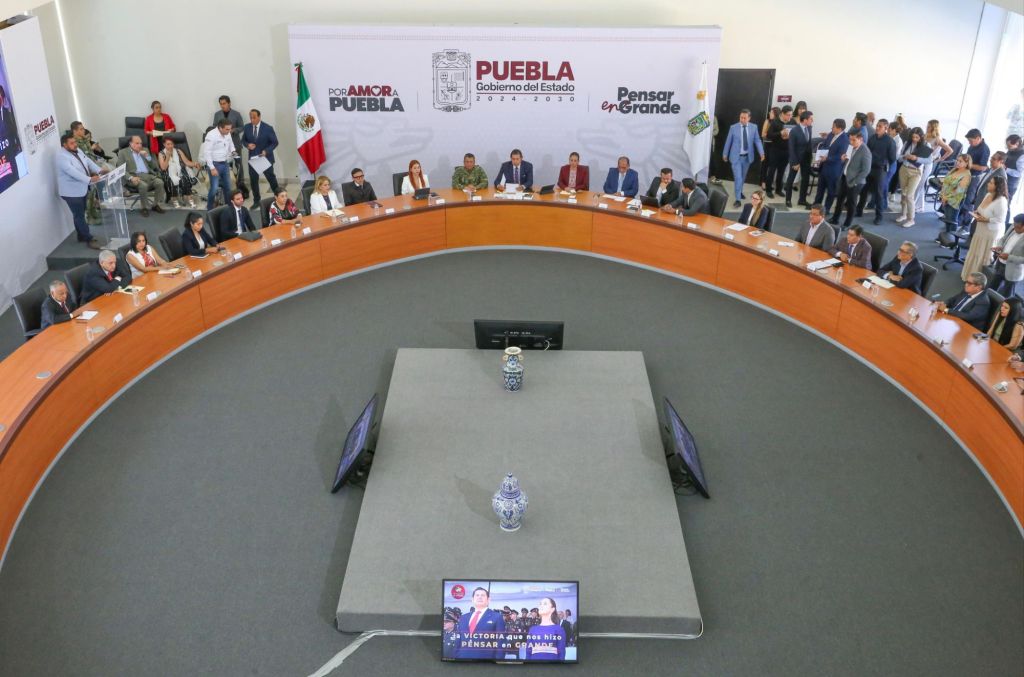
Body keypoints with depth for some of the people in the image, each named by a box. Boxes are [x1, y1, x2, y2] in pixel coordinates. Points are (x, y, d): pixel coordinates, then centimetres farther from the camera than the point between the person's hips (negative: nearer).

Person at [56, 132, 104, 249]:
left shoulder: (77, 151, 6)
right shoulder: (62, 157, -23)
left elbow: (88, 161, 9)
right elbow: (73, 172, -32)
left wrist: (99, 170, -6)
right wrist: (90, 179, -38)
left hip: (81, 189, 9)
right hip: (71, 192, -9)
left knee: (80, 215, 19)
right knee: (79, 216, -2)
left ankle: (81, 236, 31)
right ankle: (89, 239, 2)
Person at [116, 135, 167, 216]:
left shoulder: (145, 151, 22)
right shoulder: (123, 152, 9)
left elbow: (154, 166, 19)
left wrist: (147, 156, 1)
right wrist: (131, 178, -19)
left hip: (148, 175, 4)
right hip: (134, 176, -4)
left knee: (160, 182, -26)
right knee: (143, 185, -36)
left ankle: (156, 205, -11)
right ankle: (145, 208, -19)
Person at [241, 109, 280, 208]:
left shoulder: (268, 128, -13)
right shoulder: (247, 127, -3)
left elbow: (274, 142, -8)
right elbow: (243, 140, 10)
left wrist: (266, 151, -22)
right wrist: (248, 145, -13)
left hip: (266, 157, -3)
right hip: (253, 158, 3)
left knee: (271, 178, 10)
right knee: (253, 180, 4)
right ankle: (256, 201, 17)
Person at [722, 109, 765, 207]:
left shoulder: (753, 127, -3)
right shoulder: (733, 127, -8)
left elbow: (757, 140, -1)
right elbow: (728, 141, 0)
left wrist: (761, 152, -13)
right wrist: (725, 154, 7)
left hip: (747, 156, 3)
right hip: (736, 156, -3)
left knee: (743, 176, 19)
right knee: (738, 177, -10)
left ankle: (739, 191, 42)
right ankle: (738, 199, -7)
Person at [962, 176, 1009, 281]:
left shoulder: (1001, 201, -26)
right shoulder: (988, 194, 0)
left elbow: (1000, 220, -23)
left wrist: (986, 219, -28)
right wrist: (977, 212, -2)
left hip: (991, 233, -9)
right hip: (981, 229, 9)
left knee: (983, 256, 6)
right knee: (974, 253, 21)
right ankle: (969, 275, 37)